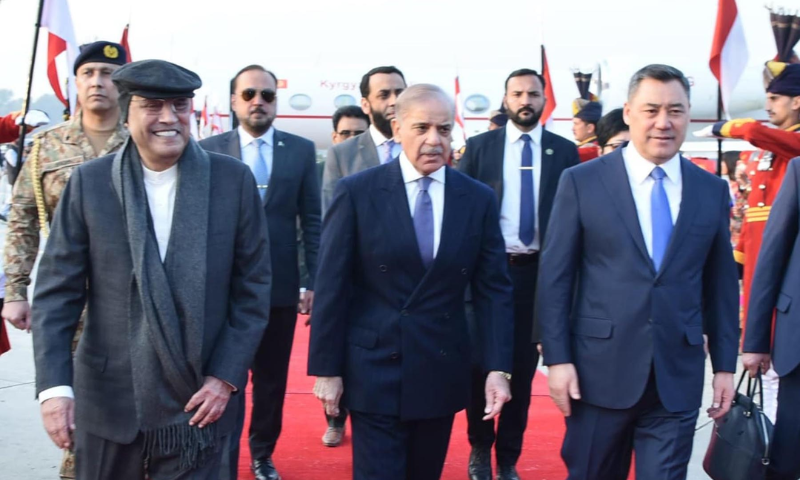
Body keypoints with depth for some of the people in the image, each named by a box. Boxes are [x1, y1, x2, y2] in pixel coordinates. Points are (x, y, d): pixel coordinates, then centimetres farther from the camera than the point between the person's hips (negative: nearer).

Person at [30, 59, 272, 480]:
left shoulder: (233, 180, -4)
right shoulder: (89, 182, -3)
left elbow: (252, 288, -1)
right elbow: (57, 291, -3)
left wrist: (226, 375, -7)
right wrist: (53, 385, -11)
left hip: (197, 402, 0)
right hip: (107, 401, 1)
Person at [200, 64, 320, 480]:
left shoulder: (301, 150, 4)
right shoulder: (208, 150, 1)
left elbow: (312, 221, 4)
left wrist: (314, 281, -1)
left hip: (280, 285, 2)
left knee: (272, 379, 14)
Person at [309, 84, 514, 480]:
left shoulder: (479, 199, 1)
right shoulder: (356, 192, -6)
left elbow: (494, 289, 2)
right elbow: (332, 287, -5)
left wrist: (499, 366, -6)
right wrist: (326, 369, -6)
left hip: (442, 372, 3)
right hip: (374, 371, -3)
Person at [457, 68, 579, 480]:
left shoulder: (564, 151, 3)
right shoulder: (479, 146, 2)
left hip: (538, 271, 1)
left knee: (523, 367, 7)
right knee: (480, 362, 5)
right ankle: (480, 447, 27)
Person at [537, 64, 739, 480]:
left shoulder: (712, 191, 6)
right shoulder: (581, 181, -3)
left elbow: (721, 284, 10)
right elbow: (555, 276, -4)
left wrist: (725, 364, 8)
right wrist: (557, 358, -8)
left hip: (678, 378, 2)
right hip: (599, 371, -1)